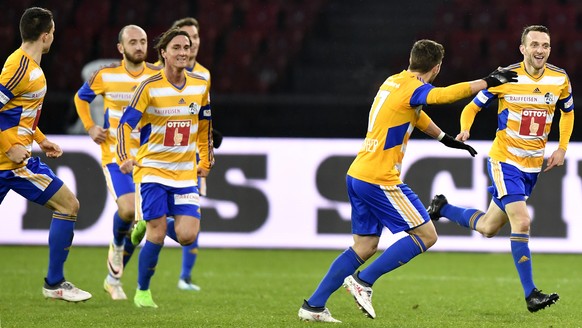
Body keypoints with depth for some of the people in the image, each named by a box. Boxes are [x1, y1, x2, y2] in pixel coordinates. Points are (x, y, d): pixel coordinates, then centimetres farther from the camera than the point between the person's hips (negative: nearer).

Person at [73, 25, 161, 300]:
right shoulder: (105, 75, -4)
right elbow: (81, 97, 14)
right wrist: (90, 128, 2)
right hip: (115, 153, -3)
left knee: (139, 221, 4)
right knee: (128, 208, -24)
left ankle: (114, 278, 21)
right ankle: (117, 245, 10)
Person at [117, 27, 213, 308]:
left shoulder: (200, 85, 3)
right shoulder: (150, 86, -11)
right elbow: (126, 123, -13)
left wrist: (206, 162, 16)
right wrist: (125, 157, -28)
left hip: (185, 173, 4)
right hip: (152, 169, -4)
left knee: (187, 236, -9)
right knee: (156, 236, -8)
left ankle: (154, 227, 25)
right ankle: (142, 292, 12)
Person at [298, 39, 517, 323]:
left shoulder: (393, 82, 14)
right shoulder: (412, 88, -14)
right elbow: (450, 94, -31)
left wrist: (446, 139, 38)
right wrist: (490, 81, -20)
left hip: (357, 175, 9)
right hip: (379, 180, -9)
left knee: (365, 246, 14)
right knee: (426, 235, -2)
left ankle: (313, 305, 12)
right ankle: (363, 282, -4)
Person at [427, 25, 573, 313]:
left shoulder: (560, 80, -3)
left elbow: (568, 112, 17)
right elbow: (473, 107, -2)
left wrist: (562, 148, 6)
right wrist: (464, 130, -23)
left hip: (533, 167, 5)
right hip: (504, 161, -5)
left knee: (488, 227, 12)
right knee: (522, 222, -19)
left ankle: (442, 208, 38)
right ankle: (530, 294, -13)